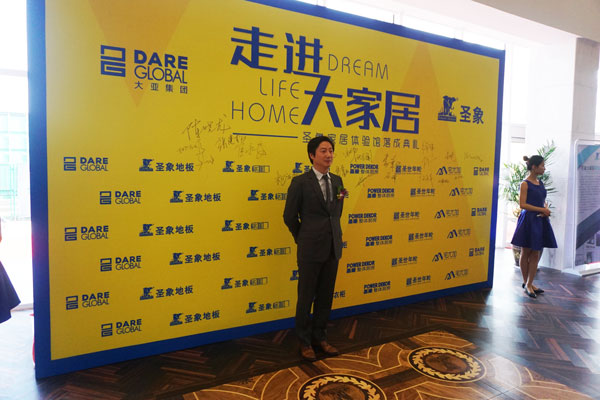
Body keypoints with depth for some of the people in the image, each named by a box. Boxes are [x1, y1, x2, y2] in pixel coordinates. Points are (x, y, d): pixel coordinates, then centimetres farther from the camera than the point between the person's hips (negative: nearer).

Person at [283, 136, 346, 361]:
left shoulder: (337, 181, 7)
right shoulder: (300, 182, -10)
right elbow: (289, 216, -4)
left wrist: (332, 234, 14)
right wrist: (303, 239, 5)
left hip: (333, 248, 5)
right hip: (311, 249, -5)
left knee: (326, 295, 14)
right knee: (306, 296, 7)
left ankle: (320, 337, 31)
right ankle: (305, 341, 24)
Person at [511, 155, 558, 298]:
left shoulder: (540, 183, 12)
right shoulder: (525, 184, -9)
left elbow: (544, 201, 20)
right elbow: (522, 204, -15)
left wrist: (546, 209, 0)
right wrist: (541, 210, -15)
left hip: (540, 221, 7)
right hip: (528, 220, -7)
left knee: (535, 254, 7)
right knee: (526, 253, 5)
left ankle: (530, 283, 15)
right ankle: (526, 282, 16)